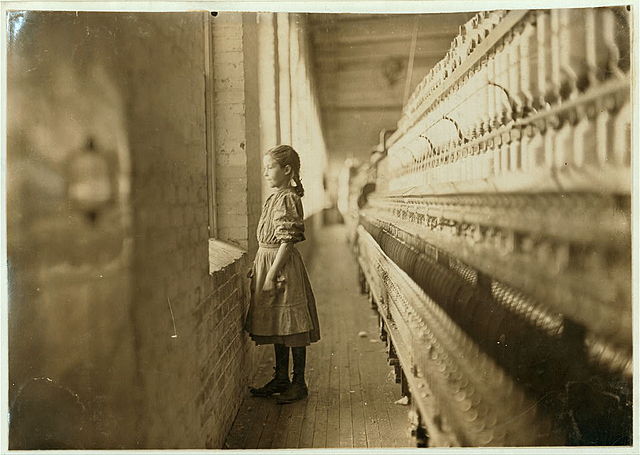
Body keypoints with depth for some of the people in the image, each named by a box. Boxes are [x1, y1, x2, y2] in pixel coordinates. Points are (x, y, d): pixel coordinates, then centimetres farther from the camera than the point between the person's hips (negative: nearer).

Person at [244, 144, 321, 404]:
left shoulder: (287, 199, -15)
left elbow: (287, 241, -20)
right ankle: (281, 378, 27)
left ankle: (299, 383, 11)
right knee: (278, 327, 16)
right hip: (267, 262, 10)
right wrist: (258, 267, 18)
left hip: (283, 265, -10)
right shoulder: (274, 198, 13)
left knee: (292, 328, 0)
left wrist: (272, 274, -21)